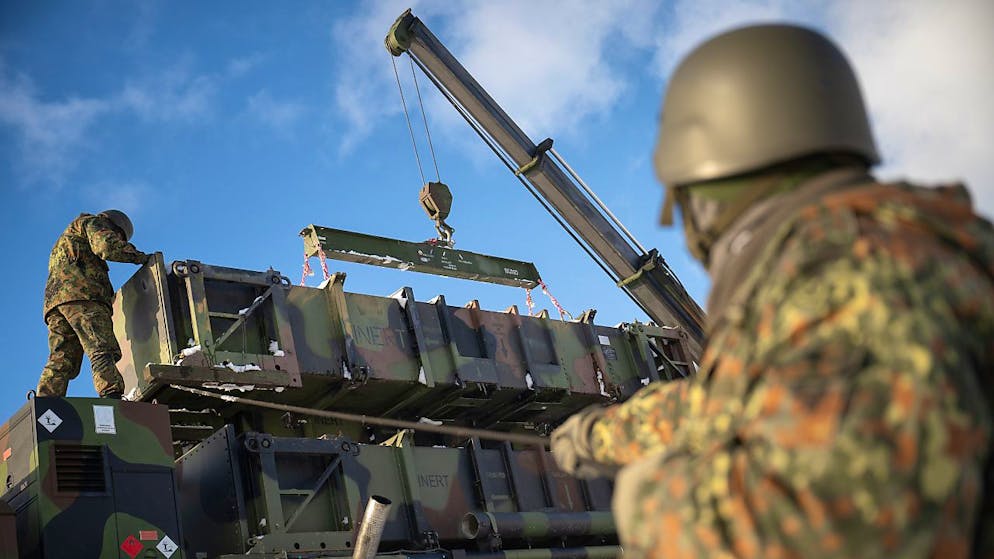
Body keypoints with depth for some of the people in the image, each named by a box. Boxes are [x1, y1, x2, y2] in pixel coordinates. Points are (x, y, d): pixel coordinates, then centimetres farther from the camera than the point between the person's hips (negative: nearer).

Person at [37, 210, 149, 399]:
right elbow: (106, 246, -3)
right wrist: (140, 256, 7)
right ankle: (112, 395, -42)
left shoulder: (64, 243, 44)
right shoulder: (91, 222, 19)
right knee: (103, 350, -23)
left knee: (61, 361, -4)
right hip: (81, 293, -8)